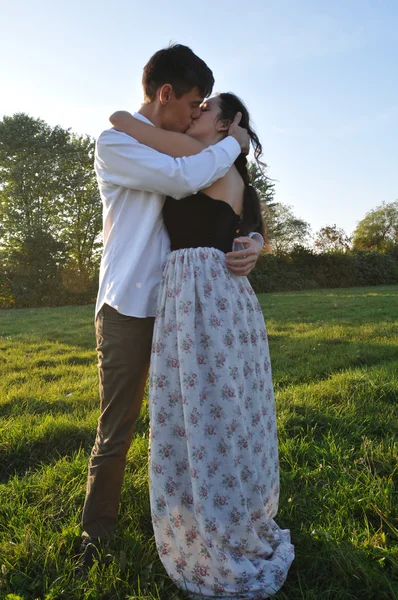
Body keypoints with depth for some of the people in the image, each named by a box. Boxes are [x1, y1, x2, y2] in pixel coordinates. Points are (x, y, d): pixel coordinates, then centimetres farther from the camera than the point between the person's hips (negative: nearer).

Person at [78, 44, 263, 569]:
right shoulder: (114, 143, -5)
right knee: (116, 432, 4)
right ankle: (97, 536, 23)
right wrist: (234, 142, -6)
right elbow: (183, 180, -23)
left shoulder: (183, 153, 14)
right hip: (128, 310, -6)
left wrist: (254, 244, -10)